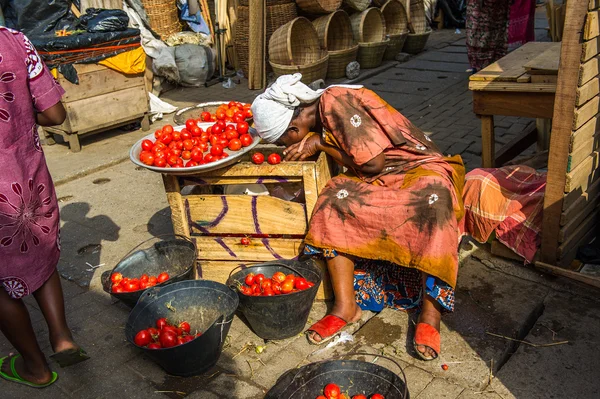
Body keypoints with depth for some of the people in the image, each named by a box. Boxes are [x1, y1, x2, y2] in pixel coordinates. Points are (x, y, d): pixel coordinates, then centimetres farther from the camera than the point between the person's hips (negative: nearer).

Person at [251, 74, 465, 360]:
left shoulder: (336, 102, -21)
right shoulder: (321, 110, 5)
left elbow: (373, 164, -21)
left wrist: (321, 143, -13)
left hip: (419, 168, -7)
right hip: (377, 182, 7)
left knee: (433, 199, -38)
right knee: (335, 197, -20)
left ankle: (431, 314, -30)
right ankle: (346, 305, -20)